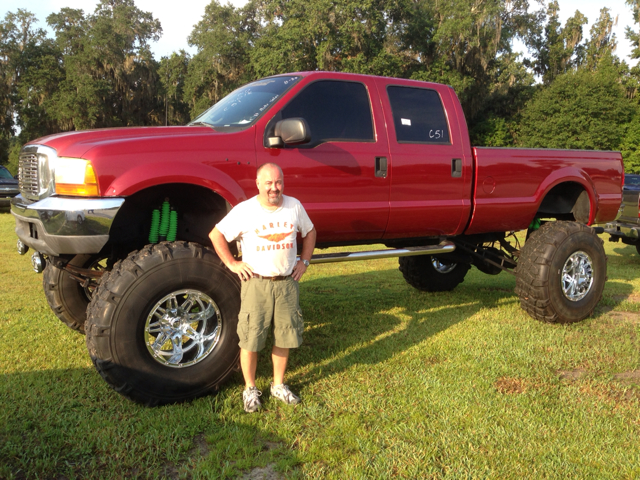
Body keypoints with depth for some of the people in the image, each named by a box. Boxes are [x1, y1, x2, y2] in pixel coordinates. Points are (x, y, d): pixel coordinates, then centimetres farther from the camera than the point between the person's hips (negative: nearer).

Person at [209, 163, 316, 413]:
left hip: (287, 282, 3)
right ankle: (250, 389, 20)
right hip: (256, 282, -3)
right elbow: (216, 234, 1)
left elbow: (309, 232, 19)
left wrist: (304, 262, 10)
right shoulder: (244, 210, -6)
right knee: (250, 339, 1)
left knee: (285, 336, 10)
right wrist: (231, 263, -3)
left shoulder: (294, 206, 4)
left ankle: (279, 385, 28)